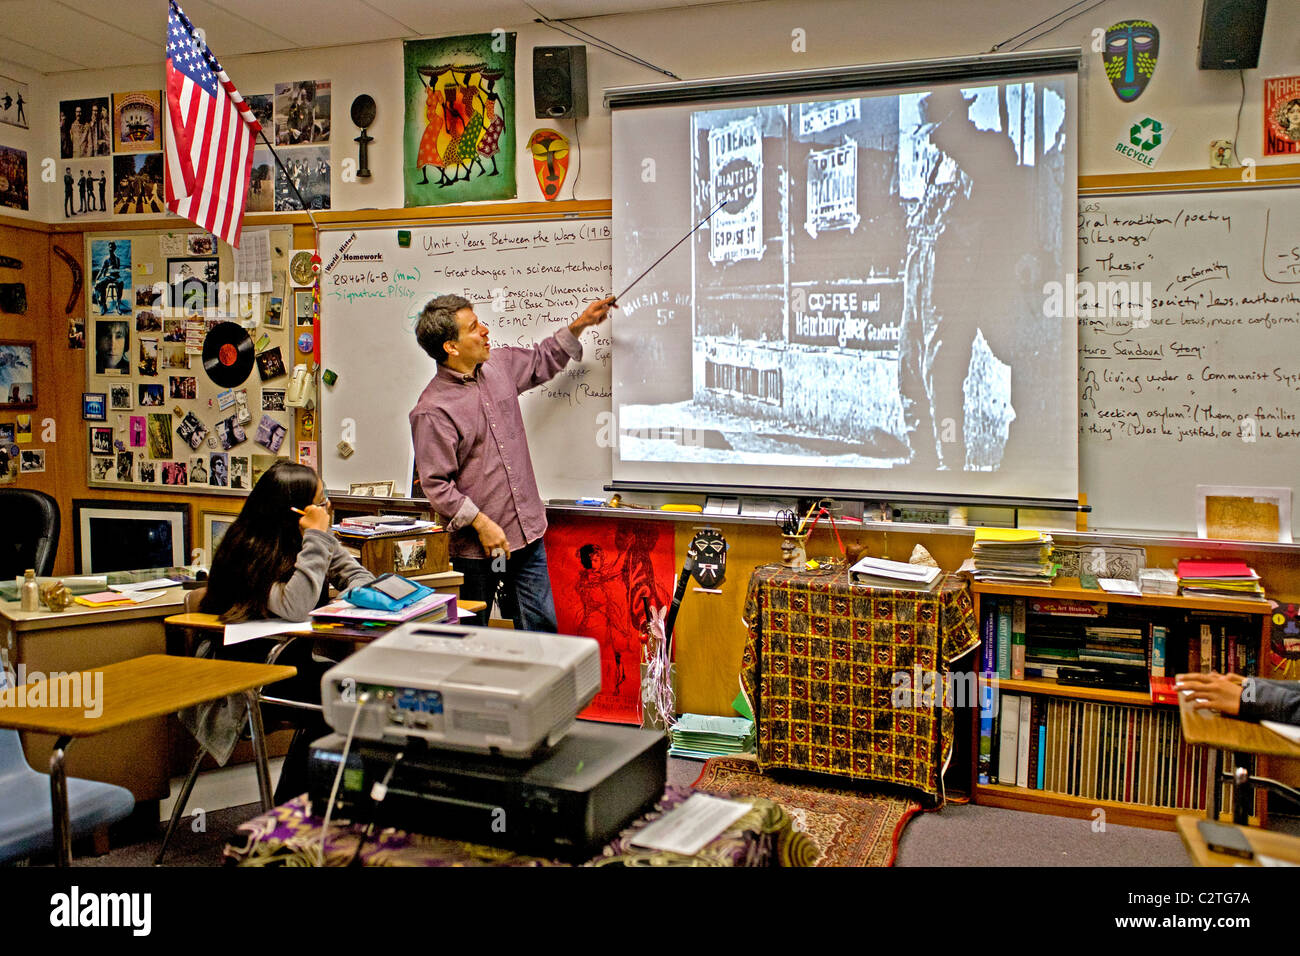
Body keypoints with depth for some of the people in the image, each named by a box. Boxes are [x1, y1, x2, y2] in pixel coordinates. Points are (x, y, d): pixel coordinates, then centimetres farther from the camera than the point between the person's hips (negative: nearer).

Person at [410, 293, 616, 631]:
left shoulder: (499, 365, 6)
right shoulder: (432, 411, -16)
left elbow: (541, 361, 26)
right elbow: (435, 485, -18)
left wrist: (580, 324, 20)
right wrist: (482, 524, -19)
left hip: (528, 534, 6)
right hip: (476, 549, -6)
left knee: (541, 629, 11)